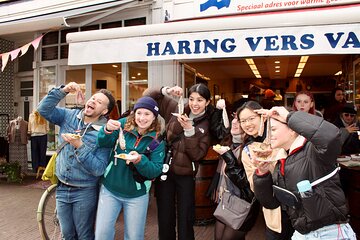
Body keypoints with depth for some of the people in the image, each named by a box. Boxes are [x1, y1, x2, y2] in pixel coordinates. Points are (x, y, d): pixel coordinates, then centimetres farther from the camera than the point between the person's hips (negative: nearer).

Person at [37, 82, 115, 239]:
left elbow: (99, 169, -21)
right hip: (61, 188, 4)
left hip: (85, 192, -4)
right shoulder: (70, 116, -2)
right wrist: (63, 91, -22)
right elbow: (43, 109, -11)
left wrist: (79, 146, -31)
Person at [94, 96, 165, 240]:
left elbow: (156, 170, -13)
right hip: (110, 190, 0)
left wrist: (140, 160, -32)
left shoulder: (157, 140, -7)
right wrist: (108, 130, -36)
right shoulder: (123, 124, -6)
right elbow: (104, 143, -15)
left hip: (136, 196, 0)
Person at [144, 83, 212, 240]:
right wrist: (166, 91, -16)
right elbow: (149, 96, 1)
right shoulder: (176, 109, -2)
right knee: (165, 218, 15)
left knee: (186, 219, 10)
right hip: (164, 170, 1)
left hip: (185, 175, -1)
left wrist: (189, 130, -22)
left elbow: (197, 155, -12)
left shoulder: (207, 125, -4)